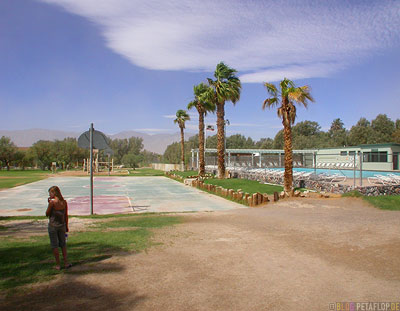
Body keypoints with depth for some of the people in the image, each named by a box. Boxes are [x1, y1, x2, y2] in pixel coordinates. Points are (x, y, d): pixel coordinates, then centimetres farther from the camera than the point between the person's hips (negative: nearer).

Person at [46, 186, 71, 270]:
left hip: (53, 225, -5)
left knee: (54, 245, 7)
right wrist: (66, 226, 13)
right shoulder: (64, 202, -1)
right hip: (62, 225, 5)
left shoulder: (52, 202, -16)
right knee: (63, 244, 17)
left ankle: (58, 265, 13)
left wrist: (49, 203, -1)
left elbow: (47, 214, -6)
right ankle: (66, 263, 20)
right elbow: (66, 215, 5)